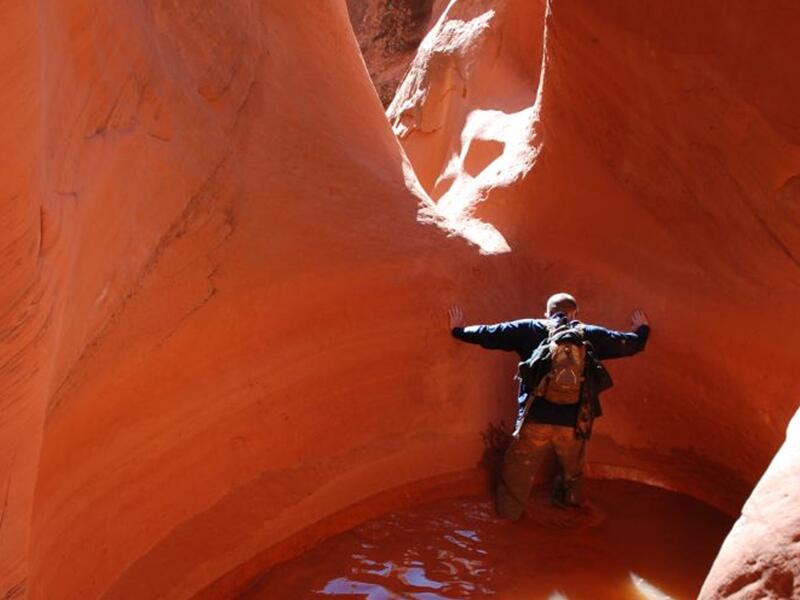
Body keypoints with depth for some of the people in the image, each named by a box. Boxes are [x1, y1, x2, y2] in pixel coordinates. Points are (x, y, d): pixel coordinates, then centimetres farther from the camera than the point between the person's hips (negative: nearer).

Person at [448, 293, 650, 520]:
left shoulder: (529, 329, 5)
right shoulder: (591, 335, 9)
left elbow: (489, 335, 8)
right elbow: (631, 344, 21)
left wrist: (460, 330, 26)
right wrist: (642, 330, 44)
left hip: (535, 421, -1)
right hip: (574, 424, 1)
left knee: (518, 473, 15)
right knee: (572, 473, 26)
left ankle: (506, 516, 30)